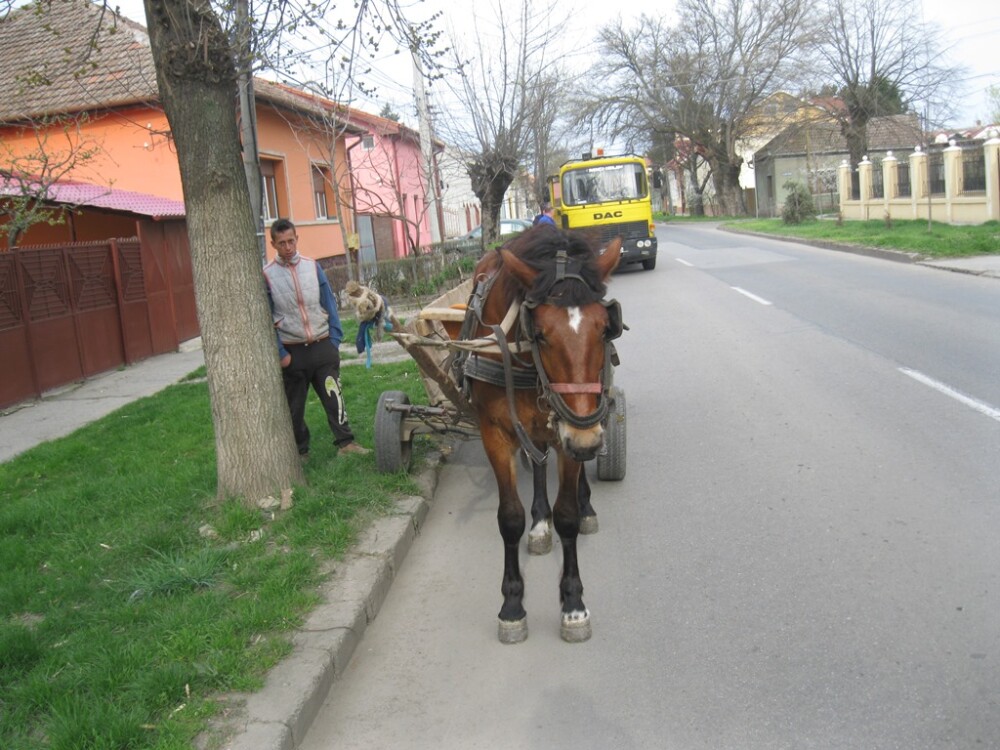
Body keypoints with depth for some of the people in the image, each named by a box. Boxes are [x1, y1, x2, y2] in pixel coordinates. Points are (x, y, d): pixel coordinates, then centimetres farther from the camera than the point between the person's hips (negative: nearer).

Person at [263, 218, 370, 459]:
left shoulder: (313, 267, 2)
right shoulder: (267, 275, -6)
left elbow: (329, 305, 6)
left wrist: (335, 340, 0)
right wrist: (280, 353, -9)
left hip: (322, 346, 2)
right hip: (293, 351, -1)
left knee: (333, 396, 2)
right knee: (295, 405, 9)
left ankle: (345, 441, 11)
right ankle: (300, 450, 22)